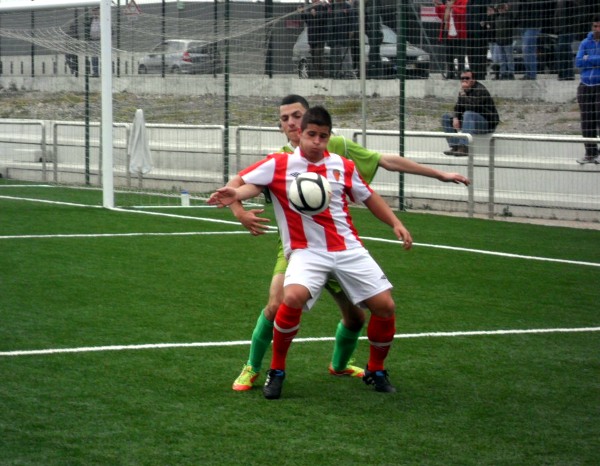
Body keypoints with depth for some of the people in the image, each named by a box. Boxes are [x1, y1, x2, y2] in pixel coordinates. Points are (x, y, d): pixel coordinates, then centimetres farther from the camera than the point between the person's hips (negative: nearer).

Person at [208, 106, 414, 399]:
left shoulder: (343, 166, 8)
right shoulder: (279, 164, -1)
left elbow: (368, 196, 22)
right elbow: (250, 184, -9)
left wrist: (395, 223, 14)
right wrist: (233, 195, -31)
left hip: (348, 249, 4)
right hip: (307, 252, -4)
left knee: (385, 306, -4)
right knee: (293, 298, -32)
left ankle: (376, 371, 23)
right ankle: (276, 371, -10)